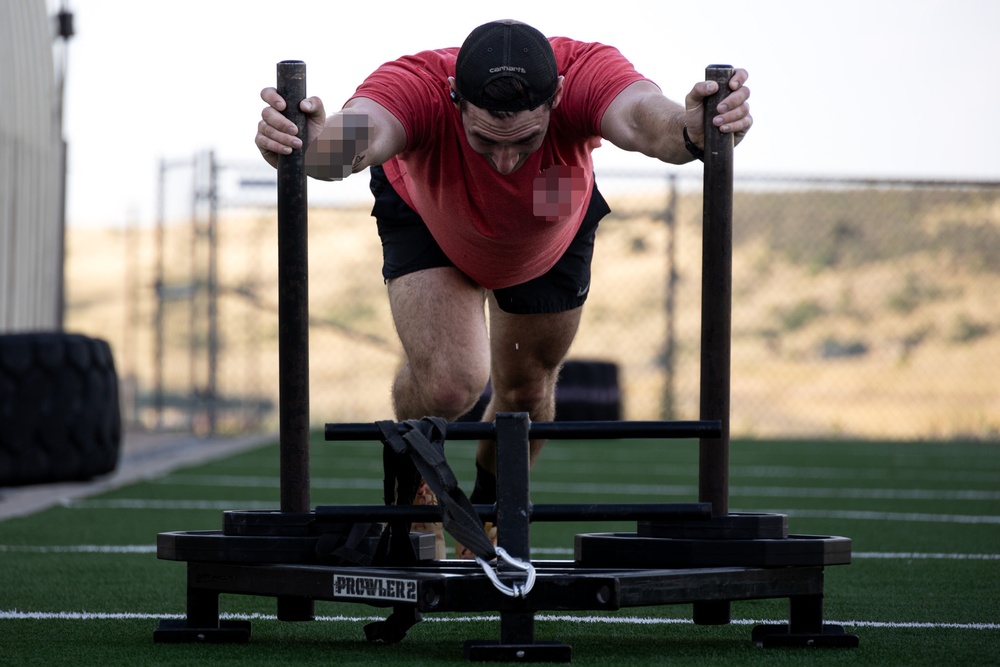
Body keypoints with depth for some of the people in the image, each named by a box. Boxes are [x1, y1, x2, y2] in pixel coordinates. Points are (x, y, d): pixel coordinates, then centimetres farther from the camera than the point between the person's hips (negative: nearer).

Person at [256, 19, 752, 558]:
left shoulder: (586, 74, -44)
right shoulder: (416, 87, -46)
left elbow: (645, 118, -64)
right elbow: (354, 139, -65)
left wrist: (692, 128, -86)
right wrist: (310, 139, -88)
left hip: (551, 234, 2)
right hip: (428, 217, -2)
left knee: (526, 392, 12)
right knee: (449, 382, -21)